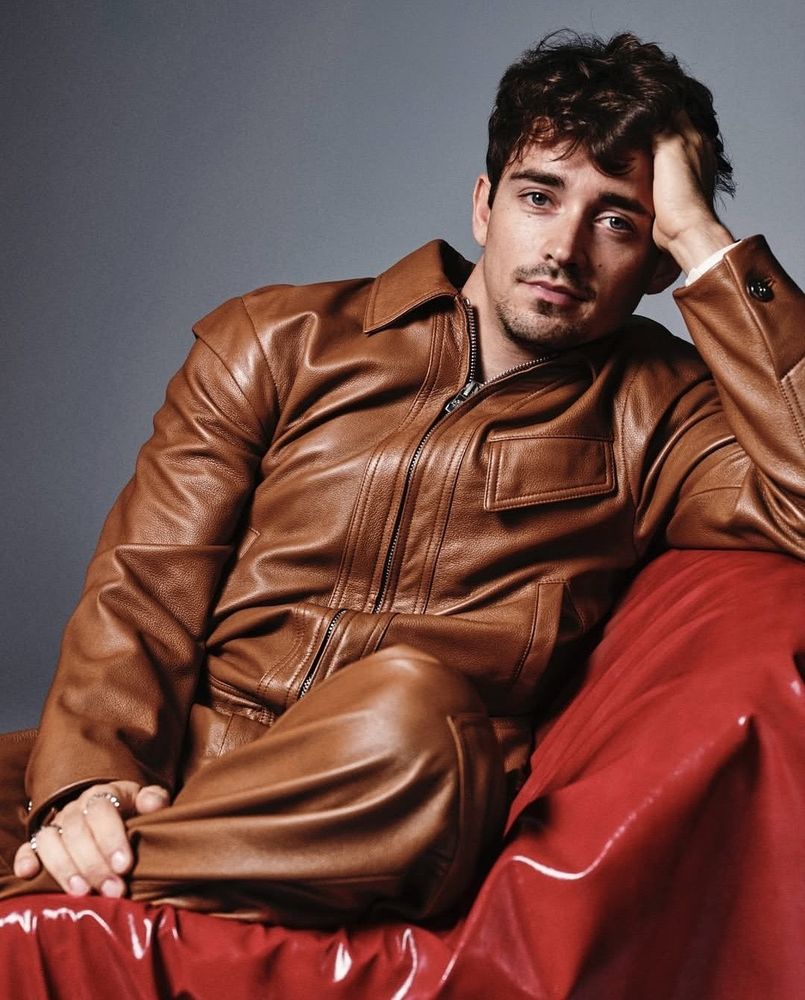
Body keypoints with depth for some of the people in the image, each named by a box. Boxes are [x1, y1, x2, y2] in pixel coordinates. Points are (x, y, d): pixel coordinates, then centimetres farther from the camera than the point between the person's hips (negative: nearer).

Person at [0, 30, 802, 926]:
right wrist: (89, 781, -13)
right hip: (182, 772, 0)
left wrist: (702, 240, -3)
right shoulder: (278, 341, 12)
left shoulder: (660, 414, 11)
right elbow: (146, 586, 5)